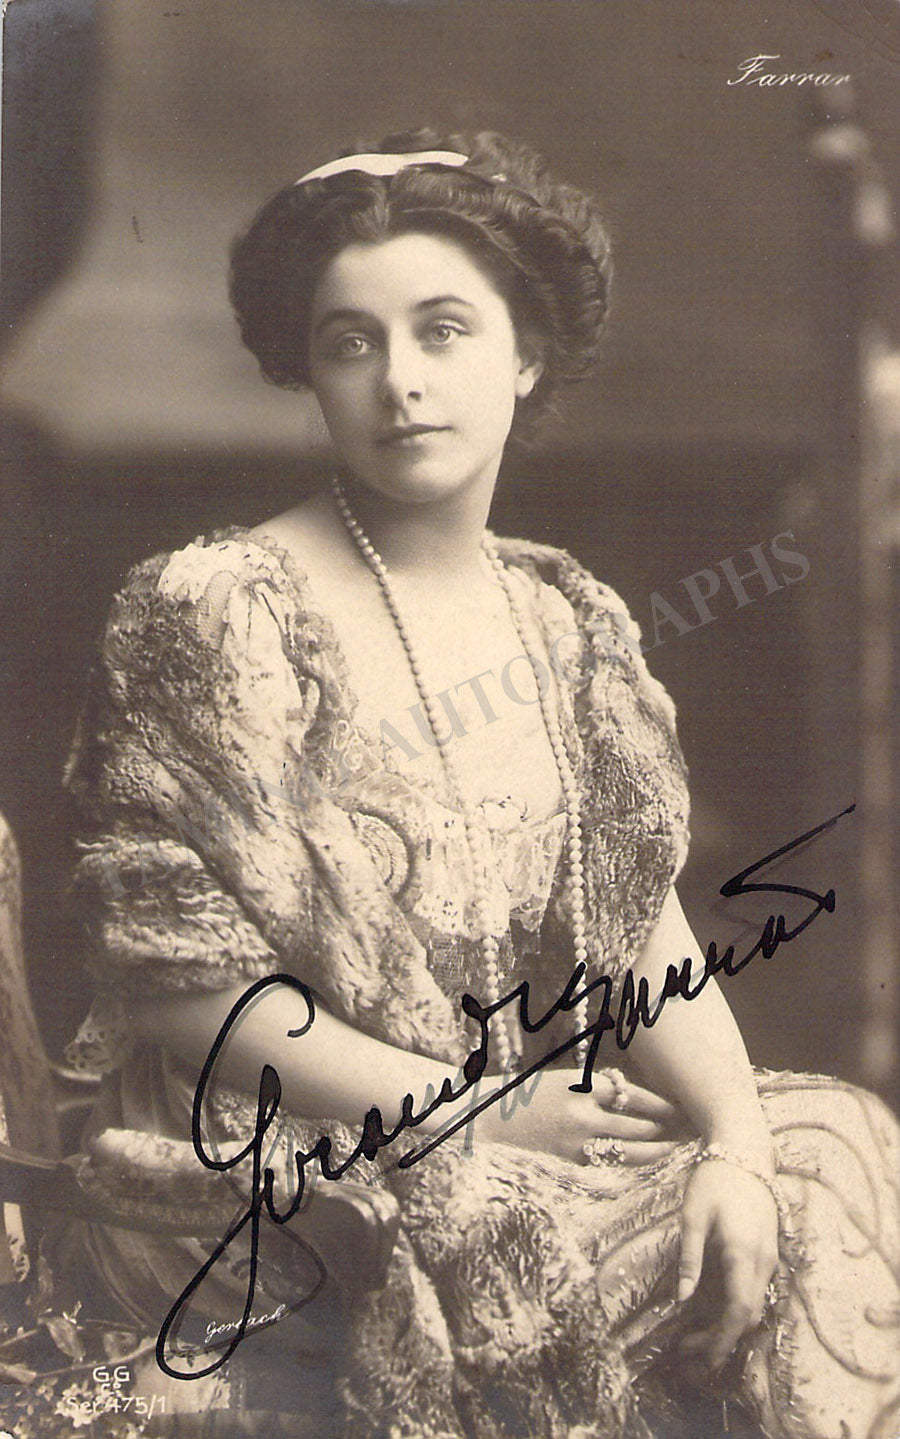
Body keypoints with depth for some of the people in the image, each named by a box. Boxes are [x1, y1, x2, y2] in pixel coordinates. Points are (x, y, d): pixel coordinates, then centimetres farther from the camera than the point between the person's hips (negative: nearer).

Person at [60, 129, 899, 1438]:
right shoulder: (210, 614, -11)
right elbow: (183, 980, -13)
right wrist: (475, 1112, -13)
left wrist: (735, 1138, -12)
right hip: (290, 1171, -5)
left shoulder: (573, 627, 6)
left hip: (546, 1121, 6)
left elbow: (641, 928, 4)